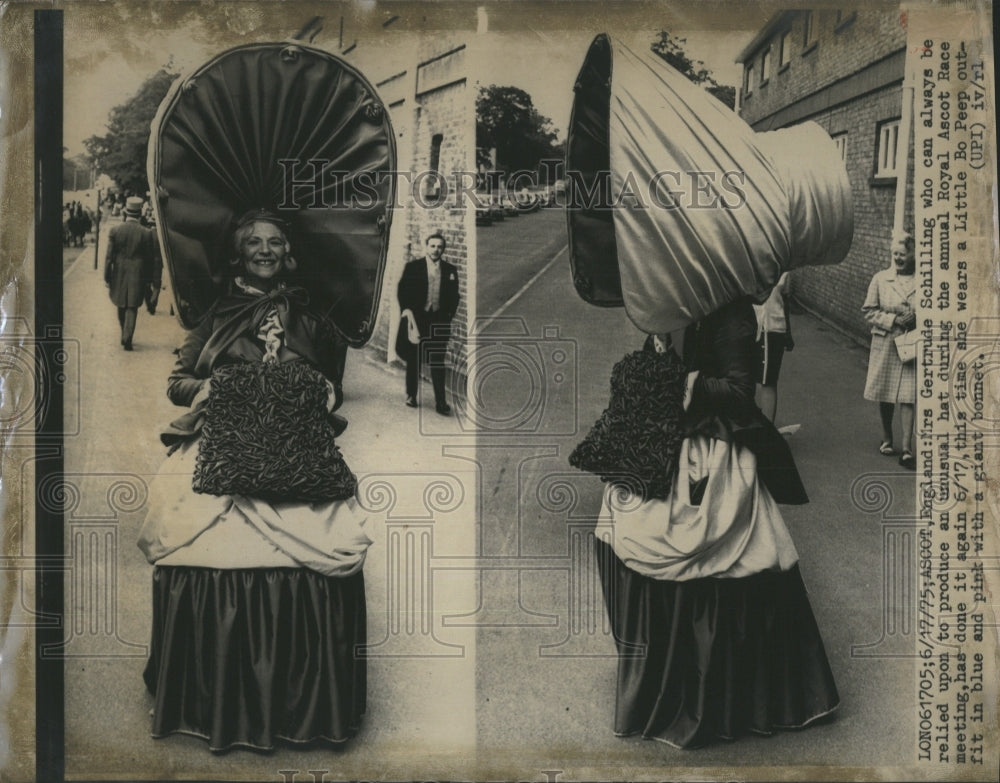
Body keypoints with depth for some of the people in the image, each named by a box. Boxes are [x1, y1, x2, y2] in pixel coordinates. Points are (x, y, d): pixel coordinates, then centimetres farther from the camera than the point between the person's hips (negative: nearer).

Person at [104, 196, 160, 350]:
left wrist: (107, 278, 2)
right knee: (132, 308, 3)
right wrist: (151, 280, 7)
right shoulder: (147, 234, -9)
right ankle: (127, 339, -8)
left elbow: (109, 256, -5)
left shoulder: (115, 231, -7)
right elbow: (151, 259, -3)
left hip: (119, 275, 2)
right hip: (138, 276, -2)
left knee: (121, 306, 19)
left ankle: (124, 336, 33)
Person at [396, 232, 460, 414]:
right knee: (414, 360, 9)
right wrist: (407, 312, -6)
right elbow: (402, 291, 2)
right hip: (417, 319, -1)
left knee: (438, 362, 0)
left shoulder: (450, 270, 7)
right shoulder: (412, 267, 0)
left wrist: (449, 315, 1)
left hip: (439, 321, 1)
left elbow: (454, 296, 11)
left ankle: (440, 401, 1)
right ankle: (411, 395, 23)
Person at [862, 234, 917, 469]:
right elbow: (868, 311, 1)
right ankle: (887, 438, 32)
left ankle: (906, 450, -2)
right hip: (885, 344, 1)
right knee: (885, 395, 11)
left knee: (908, 396, -5)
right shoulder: (880, 279, 0)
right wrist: (893, 319, -12)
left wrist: (917, 318, -12)